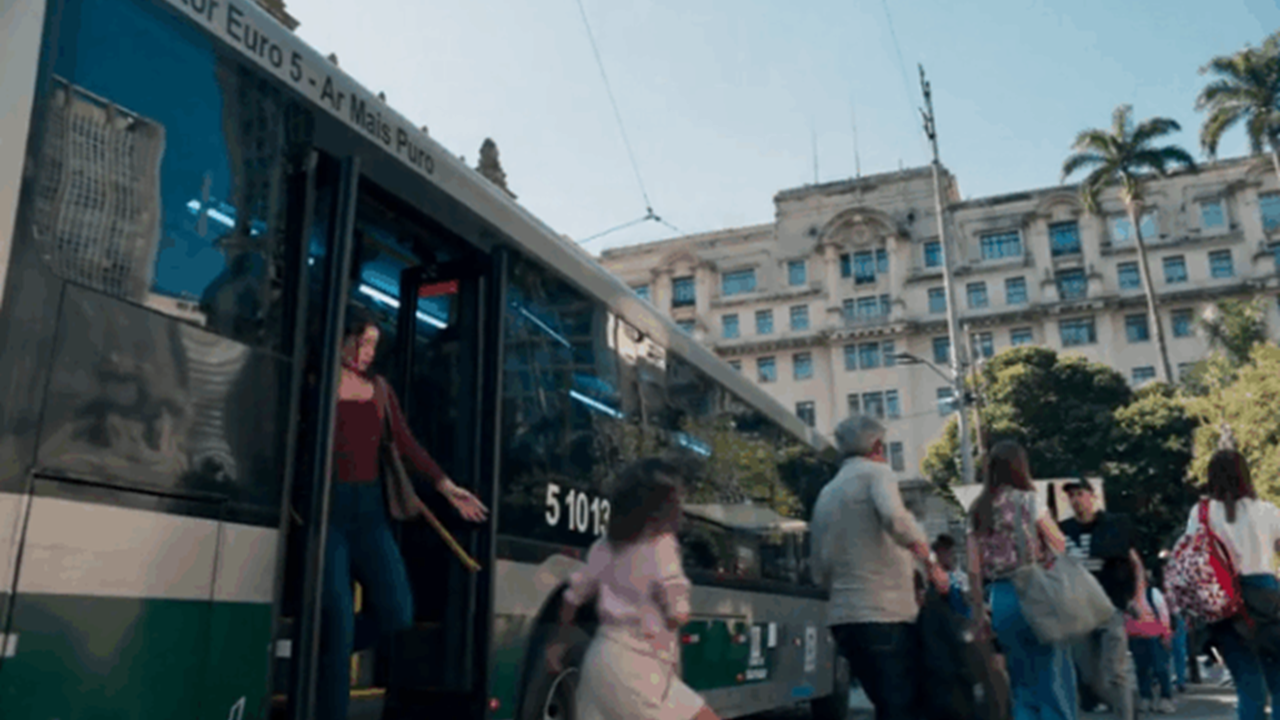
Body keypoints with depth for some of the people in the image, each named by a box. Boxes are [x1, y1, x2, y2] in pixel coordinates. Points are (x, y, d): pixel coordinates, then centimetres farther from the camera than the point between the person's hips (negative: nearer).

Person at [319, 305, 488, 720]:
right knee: (339, 621, -6)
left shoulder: (380, 389, 13)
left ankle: (324, 654, 25)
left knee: (396, 613, 0)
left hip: (369, 509, 5)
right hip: (326, 508, -5)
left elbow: (406, 445, 11)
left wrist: (448, 488, 5)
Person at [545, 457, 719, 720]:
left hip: (600, 657, 8)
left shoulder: (607, 545, 9)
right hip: (636, 667, -8)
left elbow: (574, 595, 17)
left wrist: (561, 640, 29)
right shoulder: (661, 545, -12)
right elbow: (678, 614, -17)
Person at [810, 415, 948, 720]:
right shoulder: (876, 472, 0)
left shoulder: (826, 495, 20)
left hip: (843, 617, 7)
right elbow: (895, 519, -22)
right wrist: (931, 562, -10)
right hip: (886, 615, -7)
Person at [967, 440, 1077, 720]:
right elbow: (1059, 543, -4)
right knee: (1054, 676, 3)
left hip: (999, 599, 5)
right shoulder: (1026, 499, -3)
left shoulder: (977, 511, 8)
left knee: (1022, 682, 14)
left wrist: (980, 611, 9)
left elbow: (974, 570, 5)